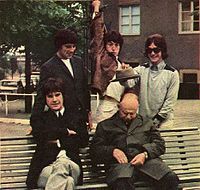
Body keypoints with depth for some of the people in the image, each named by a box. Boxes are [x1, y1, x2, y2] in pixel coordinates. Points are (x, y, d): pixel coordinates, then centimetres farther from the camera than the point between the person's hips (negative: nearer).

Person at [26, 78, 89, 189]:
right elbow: (40, 135, 0)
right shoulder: (39, 117, 22)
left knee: (63, 164, -40)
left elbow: (84, 140, 11)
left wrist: (59, 141, 3)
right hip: (46, 166, -2)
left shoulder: (74, 117, 26)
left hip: (72, 165, 2)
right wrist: (65, 132, 4)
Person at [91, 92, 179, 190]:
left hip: (147, 160, 3)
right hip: (120, 163, -3)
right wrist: (112, 151, -7)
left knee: (171, 178, -27)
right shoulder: (105, 125, 22)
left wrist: (145, 154, -4)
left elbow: (160, 144, 18)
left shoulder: (146, 123, 28)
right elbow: (95, 149, 14)